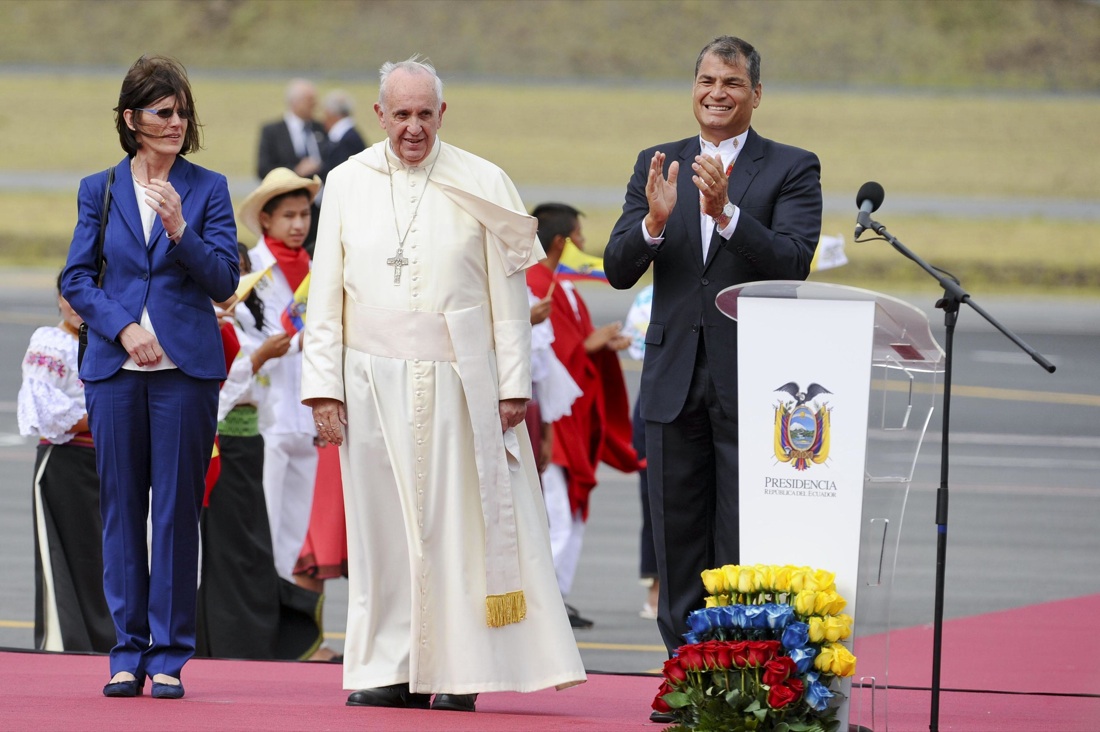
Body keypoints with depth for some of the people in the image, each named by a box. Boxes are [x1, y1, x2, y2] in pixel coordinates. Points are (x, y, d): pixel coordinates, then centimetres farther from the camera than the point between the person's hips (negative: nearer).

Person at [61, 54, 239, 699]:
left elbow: (224, 282, 0)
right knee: (122, 506, 3)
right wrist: (123, 328, -8)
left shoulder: (207, 189, 5)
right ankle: (129, 651, 9)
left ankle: (170, 654, 3)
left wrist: (180, 230, -15)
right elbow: (76, 279, 6)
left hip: (186, 367, -1)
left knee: (177, 508, -2)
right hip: (116, 369, 1)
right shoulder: (100, 191, 9)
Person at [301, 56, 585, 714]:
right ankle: (393, 669, 6)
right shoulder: (348, 183, 7)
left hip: (459, 382, -2)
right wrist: (324, 386, 1)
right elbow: (326, 292, 7)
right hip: (374, 382, 2)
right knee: (384, 524, 2)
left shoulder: (482, 184, 2)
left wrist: (513, 384, -3)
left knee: (460, 522, -3)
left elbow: (508, 291, 2)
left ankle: (460, 673, 0)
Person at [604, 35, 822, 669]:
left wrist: (725, 211, -25)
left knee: (746, 547, -6)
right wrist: (654, 221, -16)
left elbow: (793, 262, -13)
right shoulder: (657, 165, 12)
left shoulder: (793, 169, 2)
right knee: (679, 542, 8)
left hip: (751, 382, -4)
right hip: (675, 378, 4)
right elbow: (619, 270, 4)